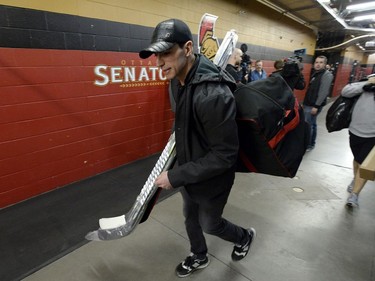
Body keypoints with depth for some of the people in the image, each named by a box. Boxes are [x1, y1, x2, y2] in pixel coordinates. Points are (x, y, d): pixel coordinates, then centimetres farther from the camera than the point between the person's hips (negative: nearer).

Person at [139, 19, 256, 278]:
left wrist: (175, 176, -26)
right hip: (189, 174, 8)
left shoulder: (214, 95, -34)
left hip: (211, 182, -8)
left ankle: (244, 237, 53)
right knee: (191, 218, 26)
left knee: (209, 224, 20)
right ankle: (199, 257, 57)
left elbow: (224, 155, -30)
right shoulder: (183, 82, -3)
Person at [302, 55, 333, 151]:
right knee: (312, 124, 16)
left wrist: (316, 106, -22)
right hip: (308, 104, 9)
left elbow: (324, 92, -19)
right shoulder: (315, 73, 14)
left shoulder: (327, 75, -12)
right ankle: (311, 144, 26)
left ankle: (308, 145, 3)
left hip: (314, 105, -9)